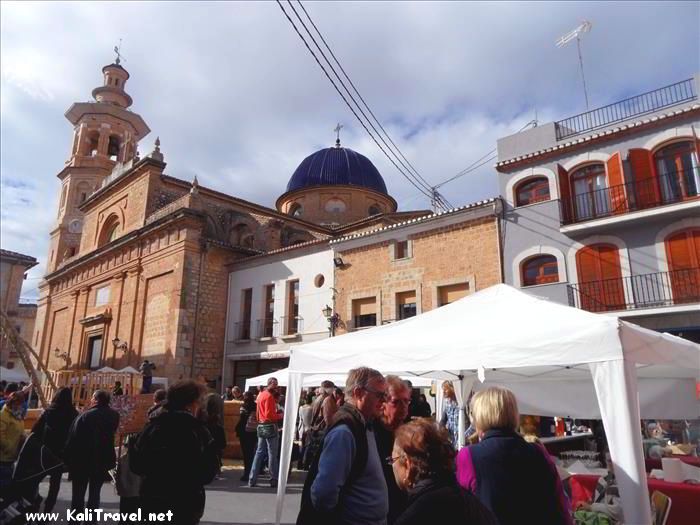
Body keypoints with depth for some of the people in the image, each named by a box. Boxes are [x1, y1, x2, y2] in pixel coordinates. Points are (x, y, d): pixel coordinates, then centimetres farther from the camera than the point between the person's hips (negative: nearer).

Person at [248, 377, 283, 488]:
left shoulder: (261, 395, 13)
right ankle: (274, 480, 7)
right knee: (272, 454, 0)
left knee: (259, 452, 12)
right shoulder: (269, 396, -15)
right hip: (270, 426, -9)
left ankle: (252, 480, 13)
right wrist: (280, 416, -8)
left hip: (261, 426, 9)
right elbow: (269, 415, -20)